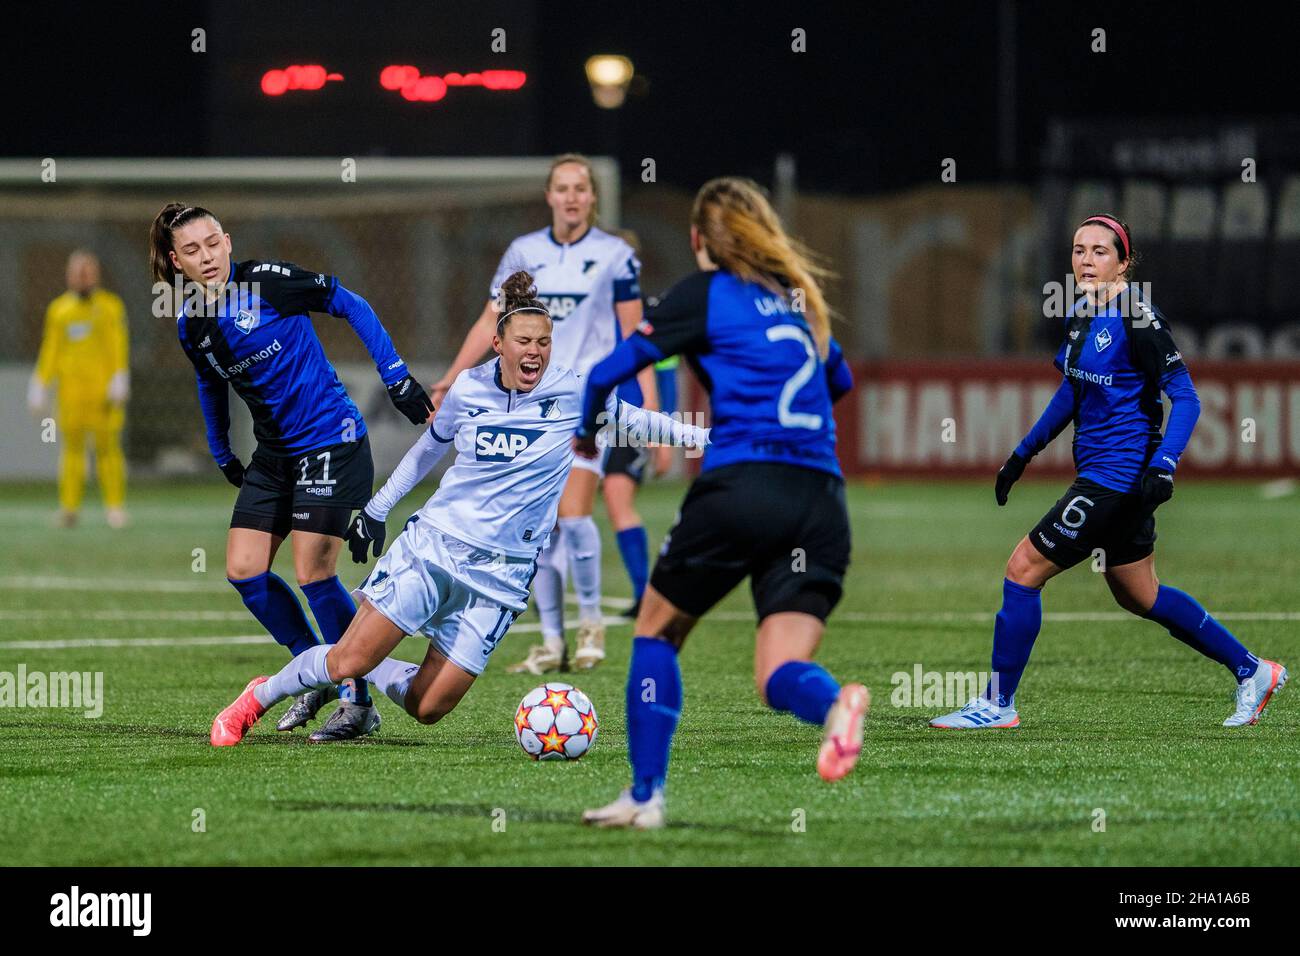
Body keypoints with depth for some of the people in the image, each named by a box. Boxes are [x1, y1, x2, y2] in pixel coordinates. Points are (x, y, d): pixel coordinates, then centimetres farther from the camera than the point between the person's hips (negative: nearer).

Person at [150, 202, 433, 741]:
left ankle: (359, 703, 1)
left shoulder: (267, 280, -15)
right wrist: (221, 453, 27)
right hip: (273, 455, 7)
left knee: (313, 574, -12)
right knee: (244, 571, 0)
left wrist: (397, 378, -11)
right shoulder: (191, 324, 3)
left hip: (331, 441, -7)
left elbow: (351, 307, -8)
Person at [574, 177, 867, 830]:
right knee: (779, 674, -1)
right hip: (821, 500, 4)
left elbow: (611, 371, 4)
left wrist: (587, 432, 24)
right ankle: (834, 702, -37)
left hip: (740, 483, -4)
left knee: (657, 630, 17)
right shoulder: (801, 296, 21)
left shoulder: (707, 293, 5)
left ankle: (645, 795, 12)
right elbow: (839, 381, 39)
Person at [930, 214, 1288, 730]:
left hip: (1117, 475, -9)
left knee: (1023, 570, -7)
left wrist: (1163, 466, -28)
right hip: (1099, 472, 9)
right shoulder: (1081, 315, 9)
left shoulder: (1138, 319, -16)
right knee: (1141, 597, 19)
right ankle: (1251, 671, 31)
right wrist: (1024, 453, 25)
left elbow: (1185, 397, -17)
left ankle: (997, 704, 3)